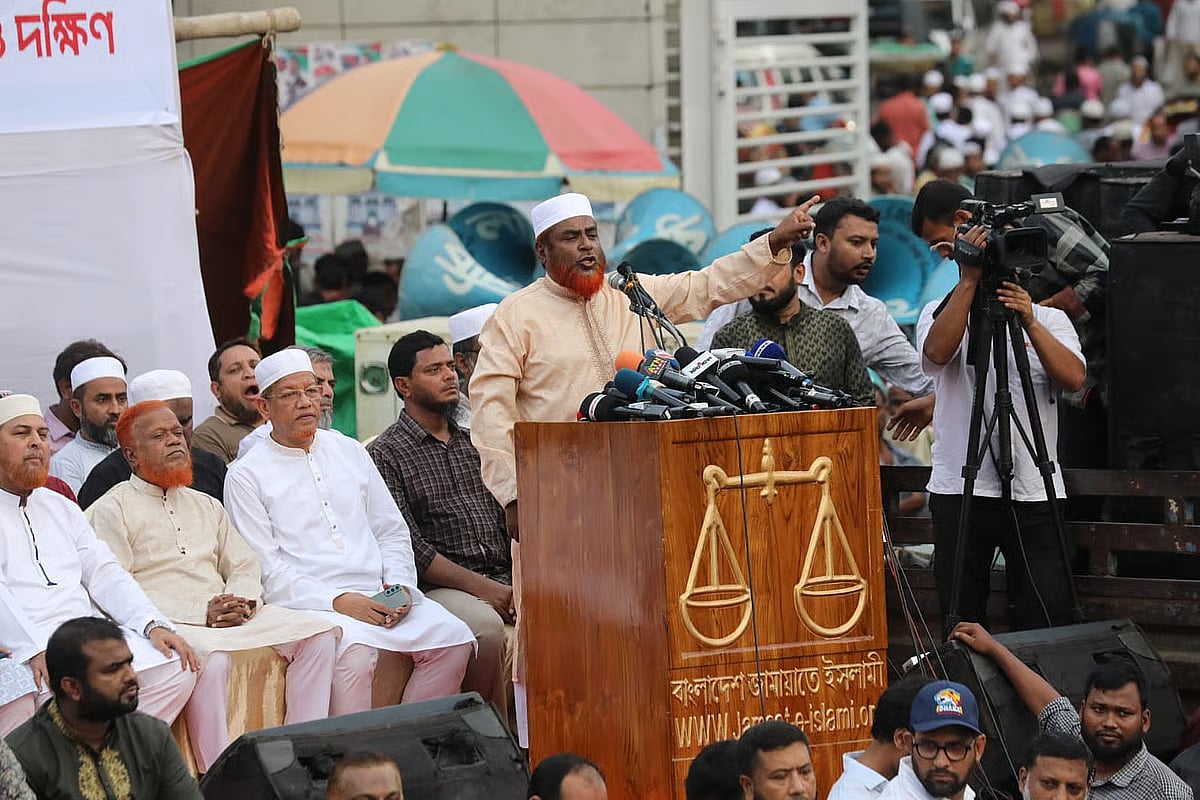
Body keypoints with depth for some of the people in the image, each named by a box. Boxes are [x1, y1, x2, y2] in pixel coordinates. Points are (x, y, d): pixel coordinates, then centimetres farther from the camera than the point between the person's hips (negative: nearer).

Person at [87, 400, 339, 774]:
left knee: (318, 635, -13)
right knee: (213, 659, -38)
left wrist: (243, 601, -6)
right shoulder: (112, 510, 3)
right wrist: (201, 614, -16)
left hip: (230, 613, 7)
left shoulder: (206, 506, 25)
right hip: (170, 624, -7)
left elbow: (244, 567, 21)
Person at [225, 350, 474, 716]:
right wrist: (337, 601, -16)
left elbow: (392, 531, 21)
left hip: (381, 598, 5)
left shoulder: (350, 452, 20)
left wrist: (400, 584, 0)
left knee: (453, 639, -18)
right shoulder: (246, 476, 3)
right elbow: (264, 569, -5)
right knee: (353, 652, -36)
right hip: (310, 604, -5)